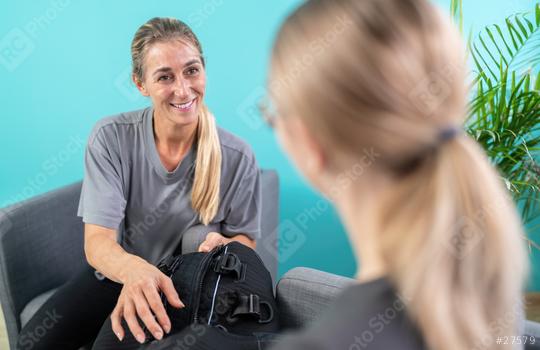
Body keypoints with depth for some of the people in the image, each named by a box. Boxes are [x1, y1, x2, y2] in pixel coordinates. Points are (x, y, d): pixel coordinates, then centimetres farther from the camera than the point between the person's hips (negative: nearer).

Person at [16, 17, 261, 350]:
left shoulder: (237, 157, -16)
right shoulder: (111, 137, -16)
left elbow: (245, 239, 0)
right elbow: (97, 241, -22)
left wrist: (223, 246, -25)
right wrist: (134, 270, -46)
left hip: (187, 286, -1)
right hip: (116, 273, 2)